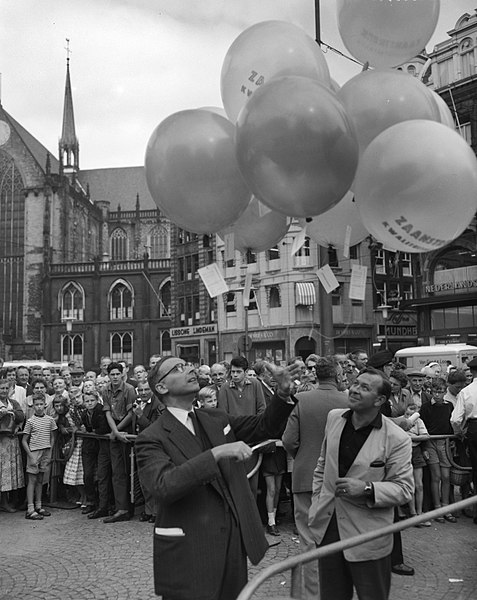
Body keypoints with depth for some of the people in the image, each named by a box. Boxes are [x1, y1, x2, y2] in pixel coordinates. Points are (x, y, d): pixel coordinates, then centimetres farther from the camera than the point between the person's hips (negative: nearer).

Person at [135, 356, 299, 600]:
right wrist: (217, 453, -31)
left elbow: (265, 426, 13)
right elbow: (163, 486, -27)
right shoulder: (152, 439, -11)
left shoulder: (217, 420, 9)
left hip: (234, 543, 6)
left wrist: (283, 393, -5)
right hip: (189, 555, -6)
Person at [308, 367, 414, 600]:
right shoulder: (334, 418, -1)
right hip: (327, 526, 5)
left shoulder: (397, 439, -17)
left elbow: (404, 489, -12)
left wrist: (367, 488, -26)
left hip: (367, 535, -4)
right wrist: (316, 504, 9)